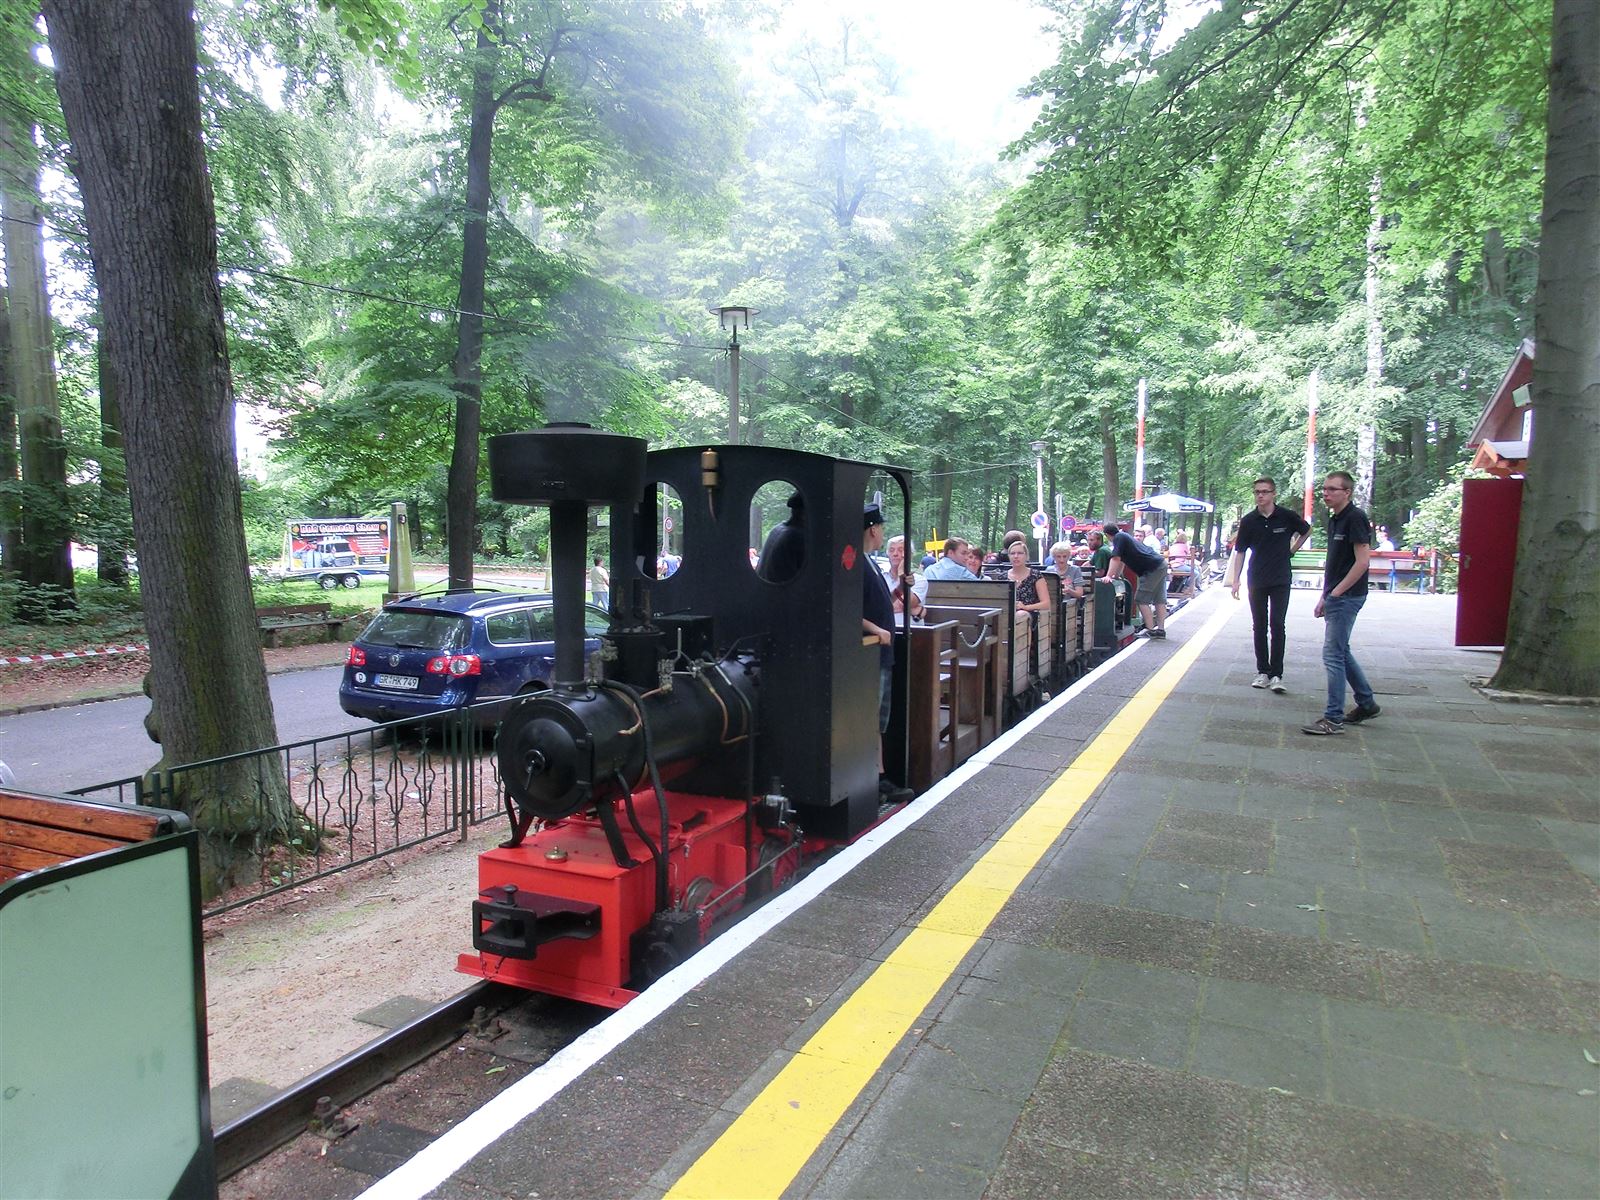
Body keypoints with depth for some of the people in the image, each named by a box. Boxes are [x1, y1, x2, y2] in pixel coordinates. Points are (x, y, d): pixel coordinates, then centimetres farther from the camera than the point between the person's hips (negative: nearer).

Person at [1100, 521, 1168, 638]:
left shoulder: (1119, 538, -9)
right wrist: (1116, 575, 30)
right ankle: (1161, 630, 13)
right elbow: (1121, 560, 27)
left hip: (1153, 569, -10)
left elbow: (1116, 559, -18)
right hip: (1161, 564, 10)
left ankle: (1151, 630, -7)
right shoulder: (1125, 536, 19)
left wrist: (1109, 576, -20)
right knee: (1159, 600, 11)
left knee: (1141, 600, -6)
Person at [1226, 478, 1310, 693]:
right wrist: (1235, 580, 0)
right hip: (1256, 582, 2)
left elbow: (1306, 531, 16)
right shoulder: (1248, 520, -1)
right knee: (1259, 627, 8)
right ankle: (1263, 672, 17)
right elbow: (1240, 551, 5)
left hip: (1281, 580, -2)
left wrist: (1291, 550, 7)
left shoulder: (1287, 517, -5)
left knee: (1277, 626, -6)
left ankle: (1276, 675, -3)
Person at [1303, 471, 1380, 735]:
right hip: (1336, 597, 10)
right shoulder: (1334, 520, 14)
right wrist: (1324, 597, 17)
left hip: (1347, 597, -10)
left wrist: (1335, 593, -17)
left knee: (1333, 654, -8)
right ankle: (1367, 704, 31)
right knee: (1341, 652, 18)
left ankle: (1333, 718, -2)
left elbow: (1363, 561, -19)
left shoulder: (1355, 518, -13)